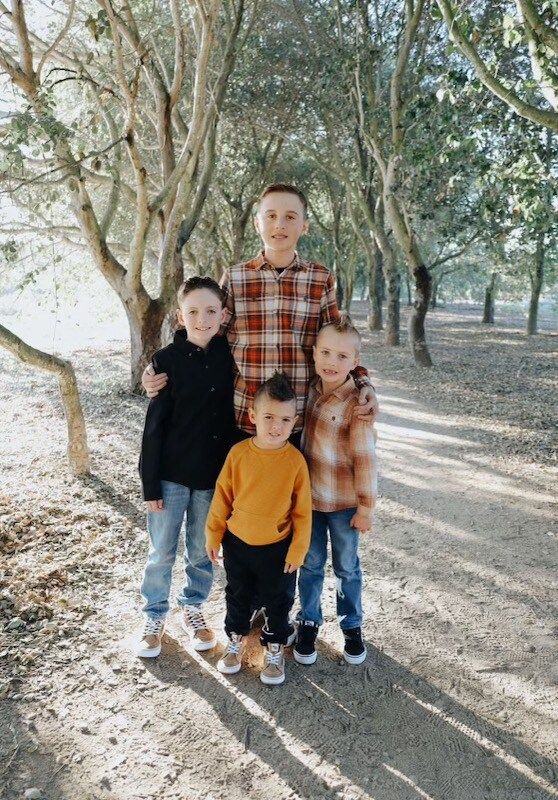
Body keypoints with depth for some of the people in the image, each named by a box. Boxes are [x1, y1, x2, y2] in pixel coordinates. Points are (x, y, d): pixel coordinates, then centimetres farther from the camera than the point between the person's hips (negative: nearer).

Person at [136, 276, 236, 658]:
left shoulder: (229, 355, -3)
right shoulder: (167, 360, -9)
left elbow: (235, 413, 4)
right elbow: (155, 425, -7)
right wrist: (150, 484, -7)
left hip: (213, 473, 2)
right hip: (171, 473, -2)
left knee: (202, 551, 16)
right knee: (162, 552, 10)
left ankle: (193, 607, 37)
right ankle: (155, 617, 29)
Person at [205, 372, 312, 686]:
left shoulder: (296, 460, -17)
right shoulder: (238, 452, -13)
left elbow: (302, 510, -8)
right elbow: (222, 496, -2)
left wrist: (298, 550, -6)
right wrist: (213, 534, 3)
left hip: (278, 547, -1)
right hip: (237, 542, 2)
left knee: (278, 601, 16)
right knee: (238, 597, 22)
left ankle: (275, 649, 39)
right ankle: (236, 640, 45)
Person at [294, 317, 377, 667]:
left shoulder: (357, 402, -19)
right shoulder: (310, 390, -3)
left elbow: (365, 457, -16)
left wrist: (366, 506, -13)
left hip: (343, 502, -4)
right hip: (308, 496, 4)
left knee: (348, 567, 15)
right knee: (311, 564, 17)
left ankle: (352, 626, 34)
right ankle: (309, 622, 35)